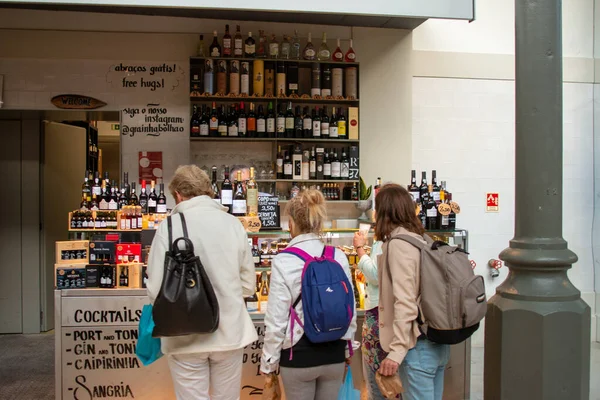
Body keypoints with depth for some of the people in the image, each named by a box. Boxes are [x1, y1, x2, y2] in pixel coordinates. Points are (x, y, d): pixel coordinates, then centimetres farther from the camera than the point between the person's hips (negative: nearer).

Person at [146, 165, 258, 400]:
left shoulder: (169, 227, -12)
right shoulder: (233, 224, -5)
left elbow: (156, 290, -11)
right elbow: (248, 284, 1)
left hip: (185, 336, -2)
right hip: (229, 331, 2)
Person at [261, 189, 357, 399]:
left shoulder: (283, 261, -16)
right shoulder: (339, 257, -6)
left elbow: (276, 319, -13)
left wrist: (269, 362, 1)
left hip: (299, 354, -3)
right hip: (334, 353, 3)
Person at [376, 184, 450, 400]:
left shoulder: (398, 243, -15)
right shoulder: (420, 239, 10)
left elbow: (405, 302, -21)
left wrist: (396, 350, -20)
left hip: (419, 345, -9)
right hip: (437, 341, 9)